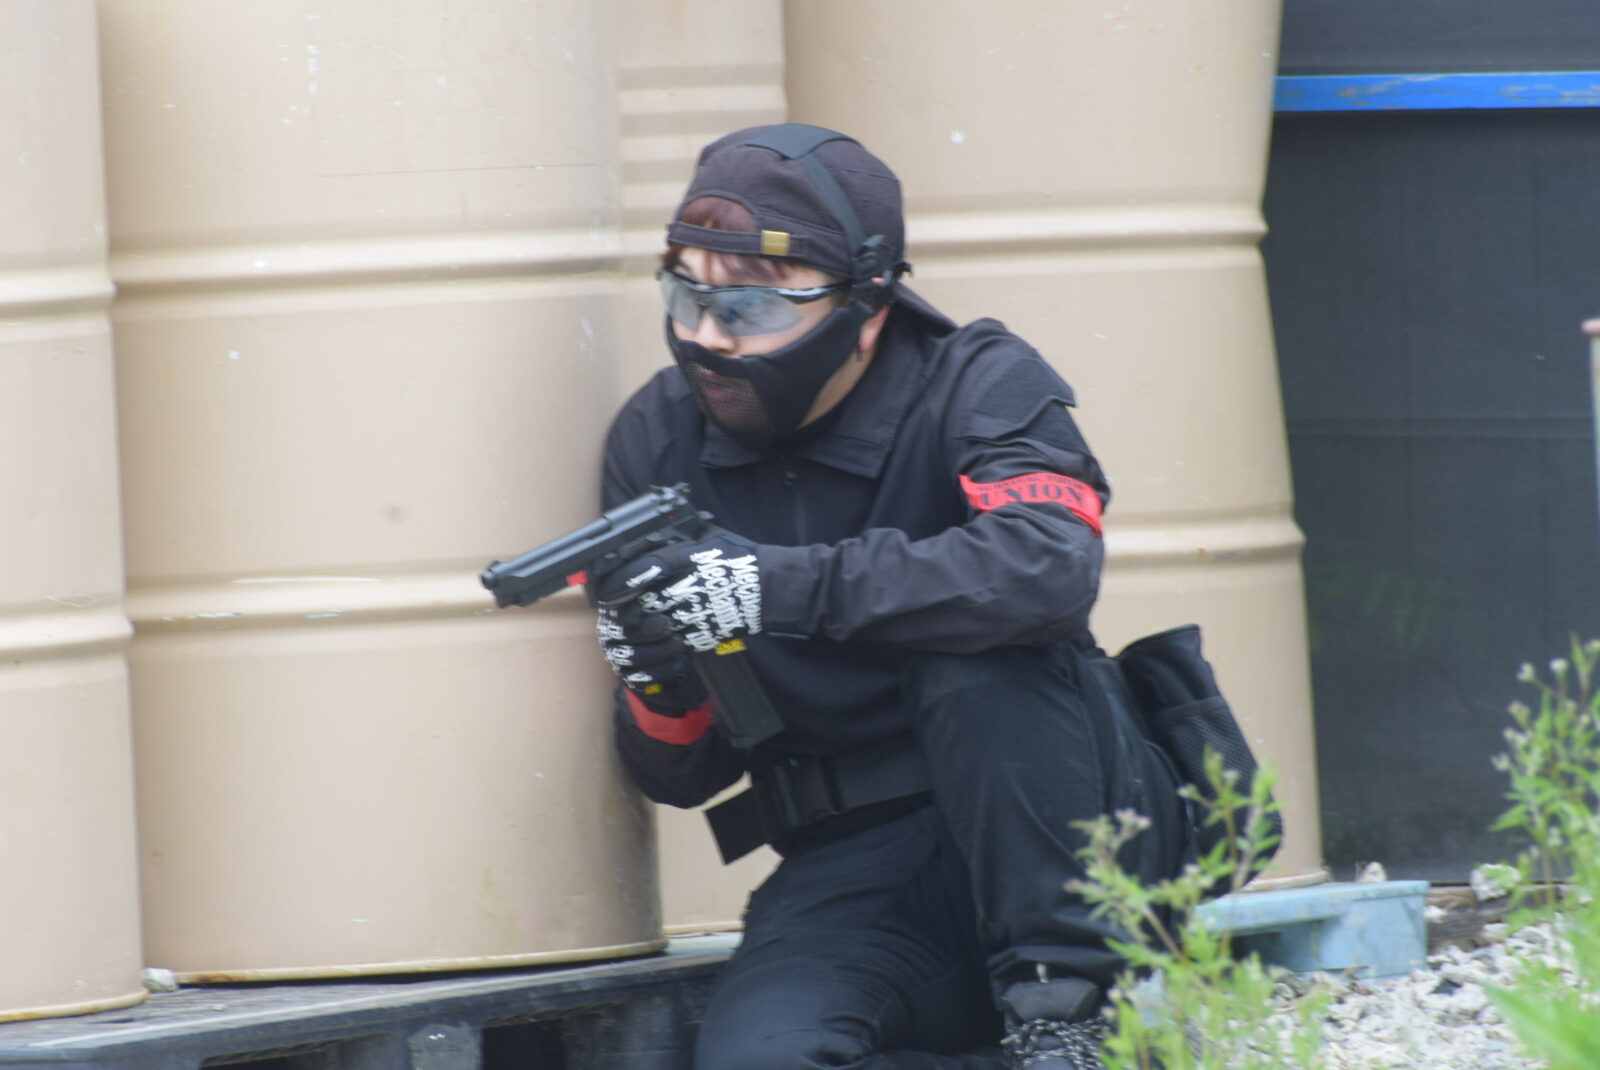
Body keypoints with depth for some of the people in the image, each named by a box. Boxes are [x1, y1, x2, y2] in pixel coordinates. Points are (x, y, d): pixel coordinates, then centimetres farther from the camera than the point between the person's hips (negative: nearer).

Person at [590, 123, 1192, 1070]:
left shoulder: (975, 386, -8)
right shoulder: (658, 440, 3)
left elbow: (1054, 564, -33)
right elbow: (682, 776, 6)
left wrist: (794, 585, -37)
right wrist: (662, 686, -18)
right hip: (853, 876, 2)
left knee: (978, 653, -32)